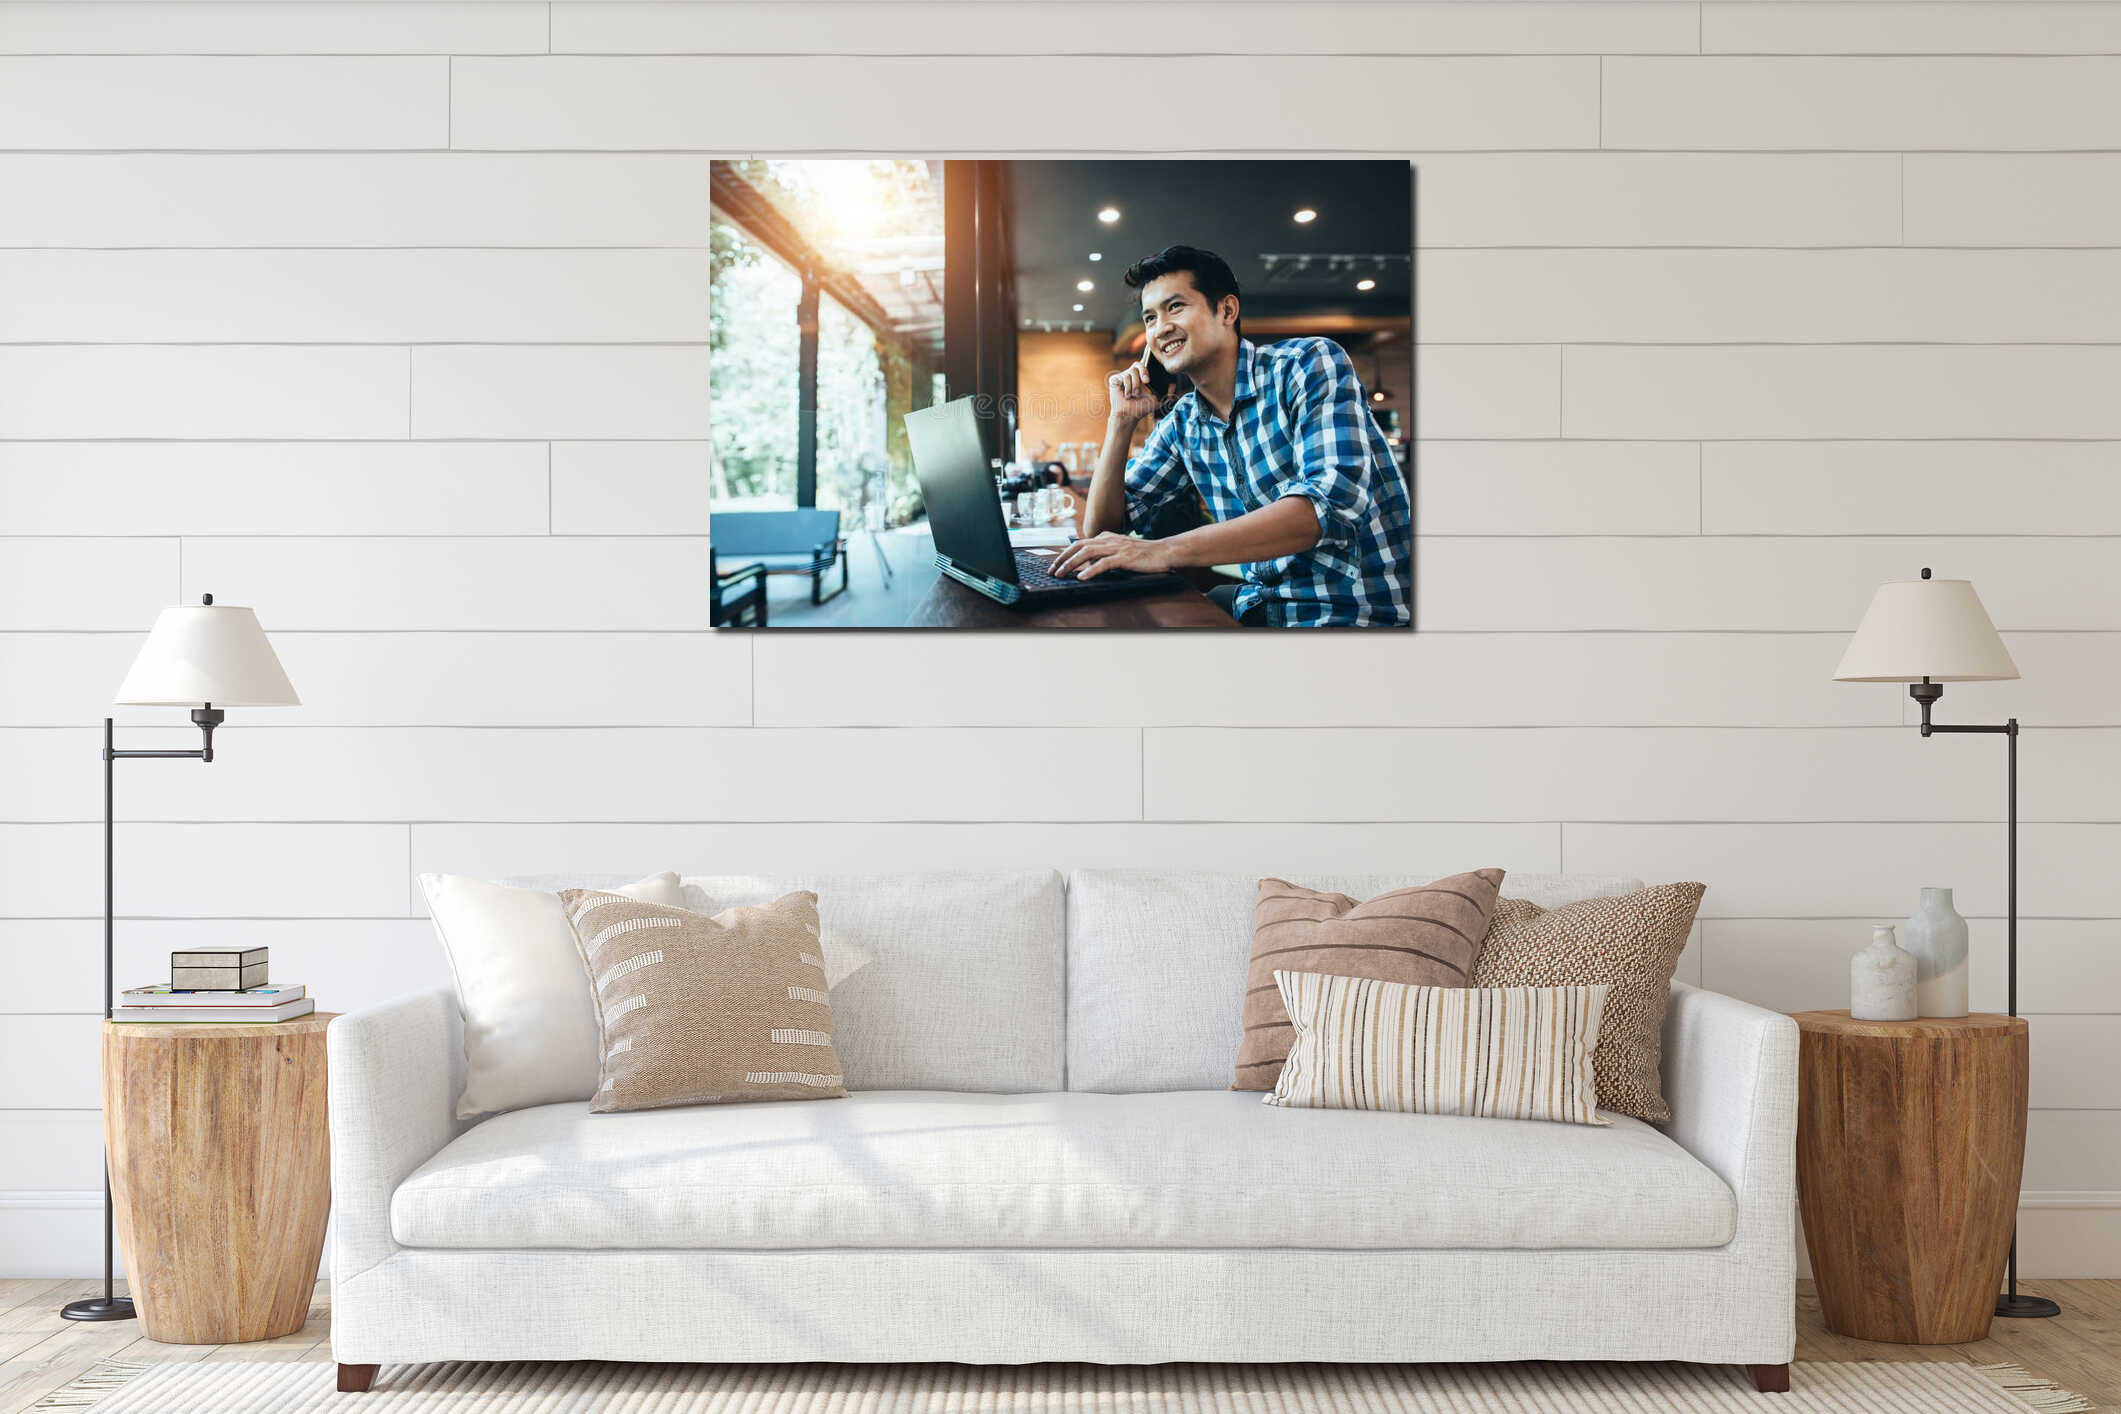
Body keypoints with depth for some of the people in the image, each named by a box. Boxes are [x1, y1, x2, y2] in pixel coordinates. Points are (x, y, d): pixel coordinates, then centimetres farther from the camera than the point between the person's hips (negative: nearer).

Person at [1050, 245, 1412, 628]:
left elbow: (1333, 502, -26)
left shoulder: (1309, 364, -10)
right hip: (1263, 603, 7)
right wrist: (1121, 421, 0)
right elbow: (1102, 530, 13)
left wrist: (1166, 550, -33)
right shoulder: (1182, 424, 10)